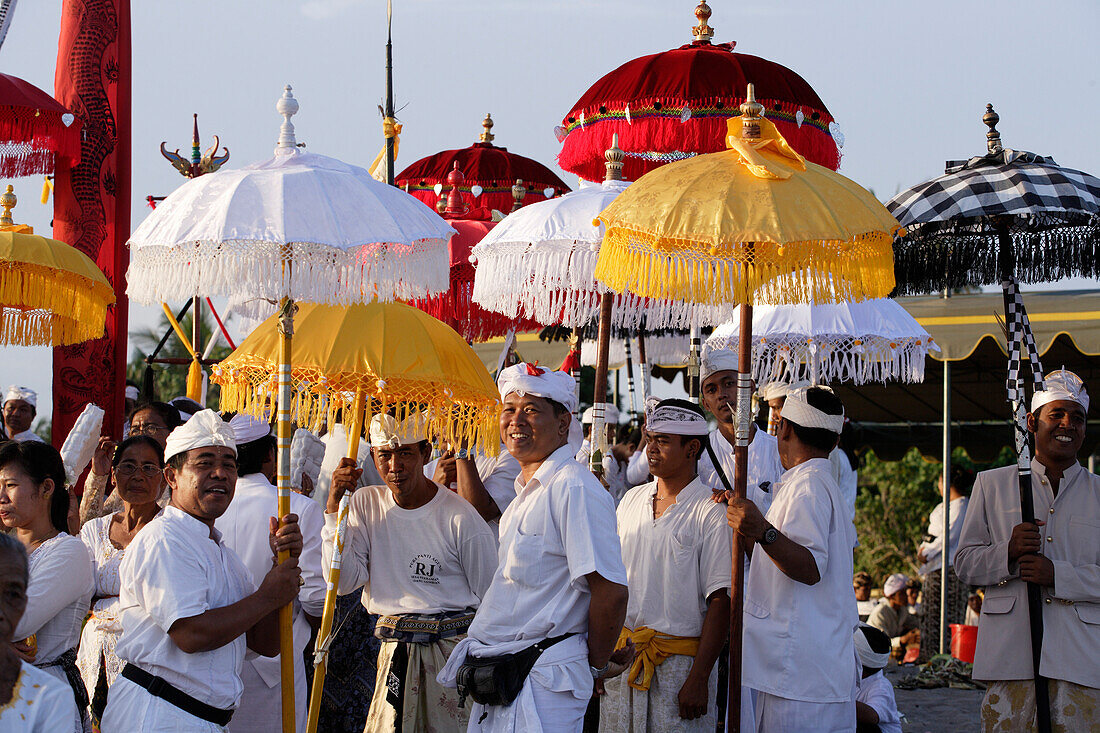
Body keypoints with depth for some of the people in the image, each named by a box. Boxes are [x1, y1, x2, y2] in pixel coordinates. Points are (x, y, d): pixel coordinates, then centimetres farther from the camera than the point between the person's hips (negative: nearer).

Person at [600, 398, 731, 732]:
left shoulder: (711, 511, -9)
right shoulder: (632, 499, 11)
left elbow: (720, 600, -13)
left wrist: (699, 678, -18)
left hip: (681, 663, -6)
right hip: (622, 657, 6)